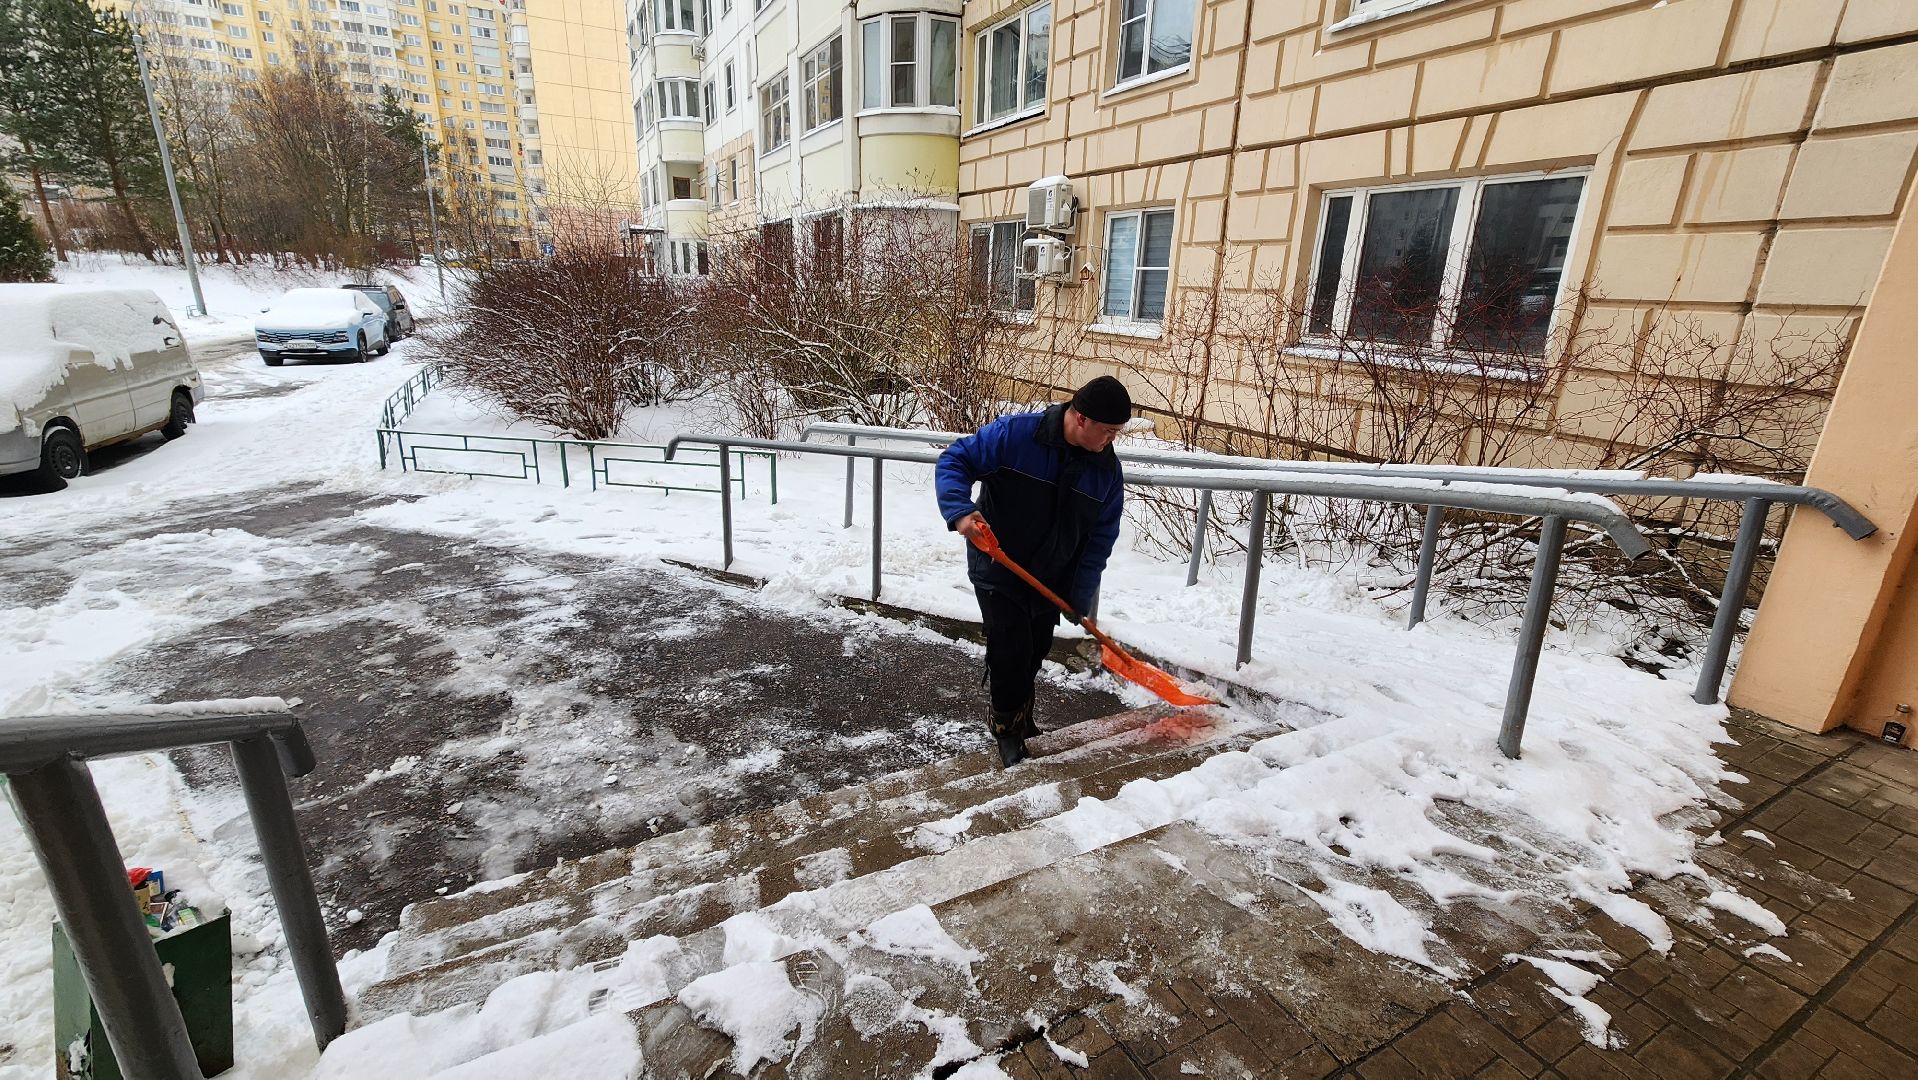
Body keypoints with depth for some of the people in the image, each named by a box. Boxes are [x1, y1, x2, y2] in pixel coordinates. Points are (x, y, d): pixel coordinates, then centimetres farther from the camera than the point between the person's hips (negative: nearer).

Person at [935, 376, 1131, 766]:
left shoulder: (1107, 469, -7)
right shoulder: (1014, 434, -21)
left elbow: (1101, 536, -1)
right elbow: (954, 461, -16)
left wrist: (1080, 598, -5)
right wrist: (960, 511, -34)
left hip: (1050, 578, 5)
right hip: (997, 569, -5)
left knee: (1036, 650, 17)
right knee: (1011, 649, -5)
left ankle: (1020, 716, 43)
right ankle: (1007, 730, 18)